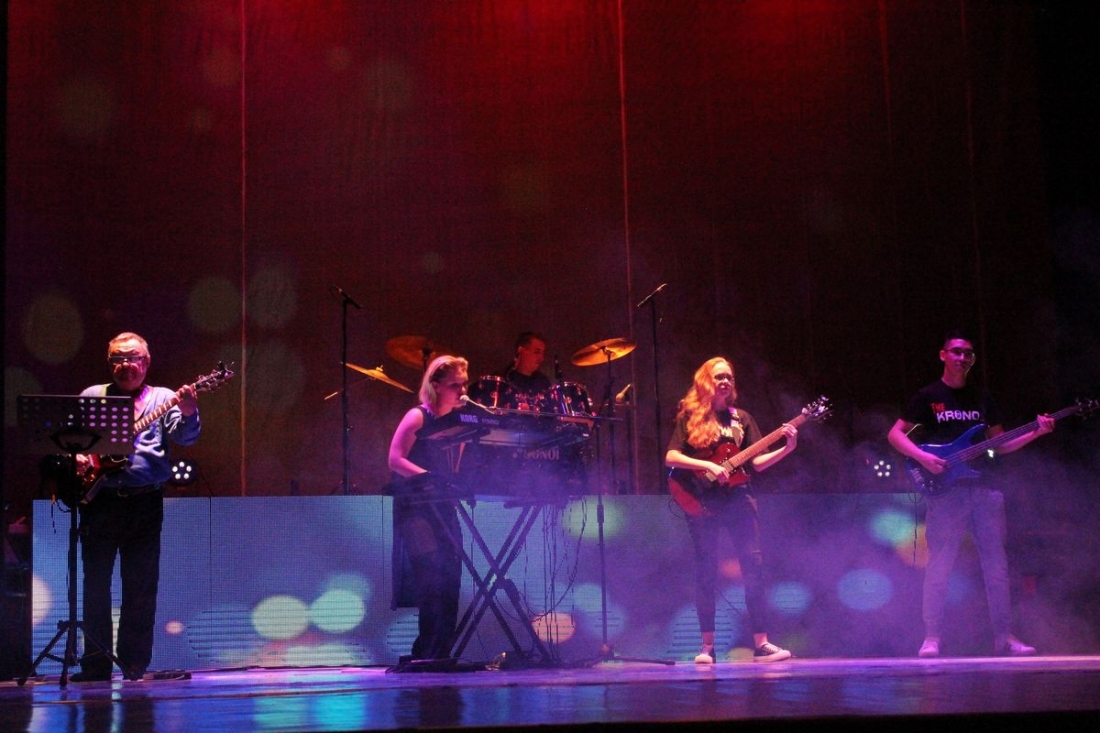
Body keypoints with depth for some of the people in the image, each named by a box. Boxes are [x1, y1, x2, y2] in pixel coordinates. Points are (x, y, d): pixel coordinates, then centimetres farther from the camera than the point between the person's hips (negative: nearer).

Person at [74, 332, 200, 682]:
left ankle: (135, 666, 7)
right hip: (97, 497, 2)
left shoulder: (163, 399, 8)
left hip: (144, 500, -1)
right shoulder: (92, 396, 14)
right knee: (95, 583, 3)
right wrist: (76, 456, -5)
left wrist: (188, 414, -28)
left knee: (141, 587, 0)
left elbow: (184, 436, -7)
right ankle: (95, 663, 10)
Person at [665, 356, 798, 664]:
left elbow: (757, 462, 8)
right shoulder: (690, 417, 3)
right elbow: (670, 457, -7)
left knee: (753, 564, -5)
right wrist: (708, 466, -18)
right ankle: (707, 647, 4)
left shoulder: (741, 418, 13)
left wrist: (787, 448, -7)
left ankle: (761, 643, -3)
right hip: (702, 500, -3)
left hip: (738, 497, 3)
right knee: (706, 571, -1)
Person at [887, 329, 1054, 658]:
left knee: (997, 565, 3)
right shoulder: (928, 396, 3)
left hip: (982, 487, 5)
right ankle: (931, 640, -3)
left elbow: (1000, 444, 19)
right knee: (939, 566, -7)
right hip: (944, 490, -4)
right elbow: (895, 434, 1)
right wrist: (923, 457, -15)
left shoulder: (982, 398, 17)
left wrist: (1036, 432, 5)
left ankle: (1004, 637, 10)